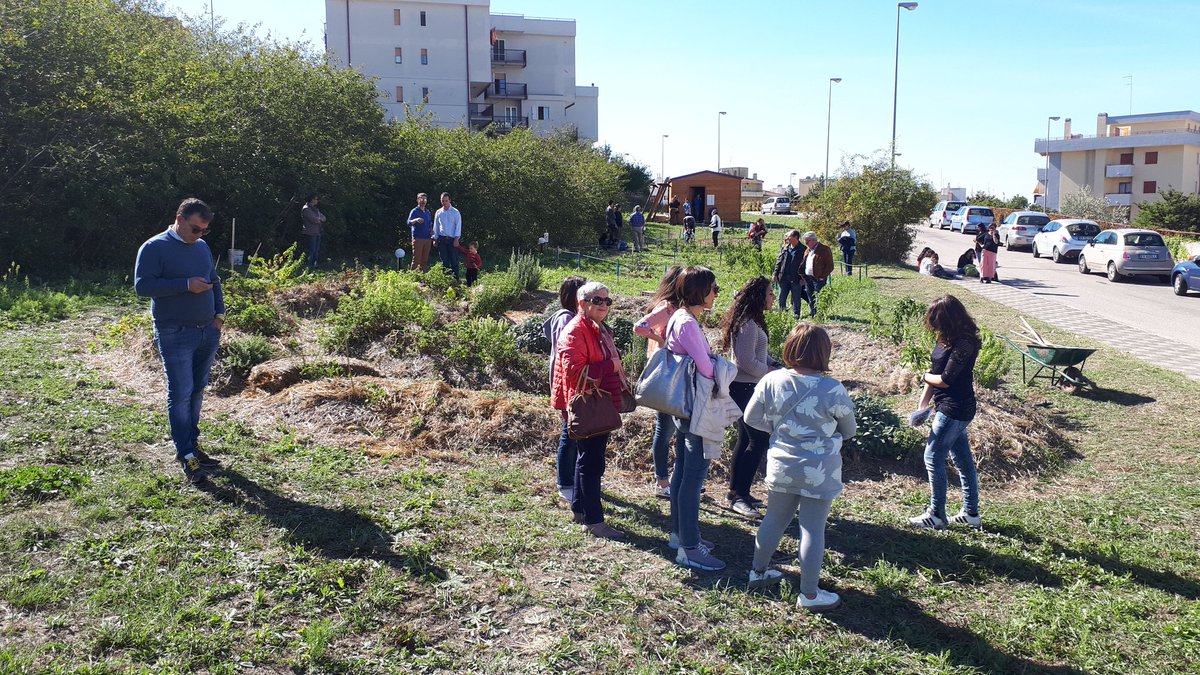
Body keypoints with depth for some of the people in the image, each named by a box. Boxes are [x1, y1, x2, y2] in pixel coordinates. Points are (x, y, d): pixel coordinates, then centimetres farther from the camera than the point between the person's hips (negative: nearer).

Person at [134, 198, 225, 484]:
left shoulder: (202, 247, 14)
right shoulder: (154, 248, -7)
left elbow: (214, 281, 24)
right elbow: (142, 285, -16)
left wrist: (219, 314, 10)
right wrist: (186, 285, -22)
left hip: (208, 332, 7)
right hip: (175, 336, -7)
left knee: (197, 390, 13)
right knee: (181, 393, -6)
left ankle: (192, 444, 25)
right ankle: (186, 455, 0)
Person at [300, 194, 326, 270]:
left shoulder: (315, 209, 20)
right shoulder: (306, 209, -9)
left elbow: (323, 218, 13)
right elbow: (313, 219, -19)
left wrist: (318, 219, -6)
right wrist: (320, 220, 0)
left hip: (317, 233, 9)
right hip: (310, 233, -9)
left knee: (316, 251, 11)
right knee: (311, 251, -10)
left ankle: (314, 265, 17)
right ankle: (309, 266, -8)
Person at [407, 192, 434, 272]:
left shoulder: (428, 212, 17)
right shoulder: (414, 211, -2)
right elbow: (409, 223, -16)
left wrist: (431, 231, 5)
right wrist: (416, 220, -37)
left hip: (427, 238, 6)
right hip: (418, 238, -6)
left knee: (425, 260, 8)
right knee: (416, 260, -9)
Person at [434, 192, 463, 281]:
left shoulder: (455, 212, 3)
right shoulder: (438, 213, 11)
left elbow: (458, 226, -2)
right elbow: (436, 226, 15)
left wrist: (456, 239, -11)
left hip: (452, 239, -2)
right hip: (442, 239, 2)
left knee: (454, 260, -4)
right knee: (444, 261, 2)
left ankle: (455, 280, -2)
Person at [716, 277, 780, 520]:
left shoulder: (752, 321, 14)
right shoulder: (748, 324, -20)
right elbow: (747, 362, -24)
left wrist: (776, 365, 5)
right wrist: (771, 372, -9)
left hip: (747, 387, 11)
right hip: (744, 388, -11)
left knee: (745, 440, 15)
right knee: (759, 440, -9)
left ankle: (736, 492, 23)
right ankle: (738, 495, -5)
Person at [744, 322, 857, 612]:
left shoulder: (772, 381, -8)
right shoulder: (833, 390, -16)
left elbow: (751, 418, 3)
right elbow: (849, 431, -1)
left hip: (781, 466, 4)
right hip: (819, 472, -4)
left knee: (774, 520, 20)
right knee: (812, 530, 6)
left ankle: (758, 571, 38)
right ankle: (809, 594, 17)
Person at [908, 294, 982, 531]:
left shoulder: (963, 344, -21)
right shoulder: (946, 339, 6)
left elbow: (945, 379, -21)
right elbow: (935, 372, 9)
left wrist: (924, 376, -1)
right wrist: (922, 406, 4)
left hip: (954, 410, -9)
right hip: (951, 408, 9)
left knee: (933, 458, -3)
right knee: (963, 460, 15)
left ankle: (936, 515, 7)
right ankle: (971, 513, 26)